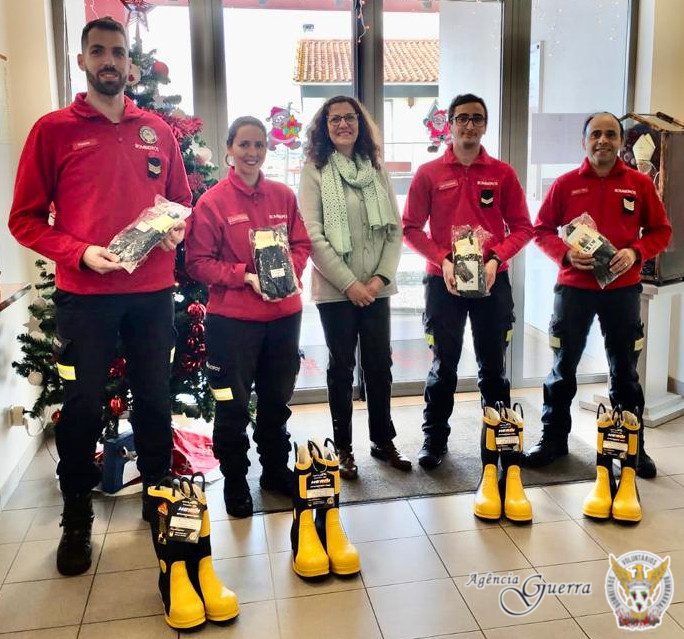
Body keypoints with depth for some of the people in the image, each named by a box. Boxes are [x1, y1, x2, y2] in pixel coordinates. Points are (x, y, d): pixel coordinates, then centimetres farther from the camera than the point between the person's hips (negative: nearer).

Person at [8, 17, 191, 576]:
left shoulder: (158, 131, 9)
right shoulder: (54, 130, 0)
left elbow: (181, 202, 17)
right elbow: (25, 219, -2)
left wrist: (176, 230, -5)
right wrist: (81, 253, -15)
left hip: (153, 290, 3)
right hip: (85, 294, -3)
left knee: (155, 399, 12)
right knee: (83, 406, 4)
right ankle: (76, 519, 22)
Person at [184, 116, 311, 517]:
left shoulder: (284, 196, 6)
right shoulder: (212, 202, -6)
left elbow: (302, 244, 9)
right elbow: (198, 261, -7)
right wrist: (246, 276, -18)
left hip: (284, 314, 4)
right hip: (232, 318, -4)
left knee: (277, 398, 17)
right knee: (233, 405, 7)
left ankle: (276, 470, 35)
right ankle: (235, 482, 25)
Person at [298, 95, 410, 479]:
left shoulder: (377, 169, 9)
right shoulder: (315, 171, -3)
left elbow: (395, 229, 6)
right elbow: (313, 236, -10)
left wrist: (381, 277, -7)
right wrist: (349, 283, -14)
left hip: (376, 288, 4)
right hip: (335, 289, -3)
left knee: (380, 365, 10)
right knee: (342, 368, 6)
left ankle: (383, 440, 26)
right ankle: (344, 447, 20)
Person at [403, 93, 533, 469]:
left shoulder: (502, 173, 4)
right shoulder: (428, 174, 1)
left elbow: (522, 227, 3)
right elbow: (411, 228, -1)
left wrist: (495, 259, -13)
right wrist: (442, 261, -14)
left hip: (493, 281, 1)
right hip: (443, 282, -1)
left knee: (493, 364, 10)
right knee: (444, 364, 7)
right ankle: (435, 438, 19)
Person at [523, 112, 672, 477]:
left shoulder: (640, 184, 3)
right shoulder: (565, 184, 1)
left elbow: (660, 230, 7)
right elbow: (541, 230, 3)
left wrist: (636, 253, -12)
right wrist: (565, 253, -14)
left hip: (622, 289, 1)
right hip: (573, 288, 0)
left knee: (625, 371, 10)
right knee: (563, 368, 7)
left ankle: (633, 446, 22)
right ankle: (553, 439, 20)